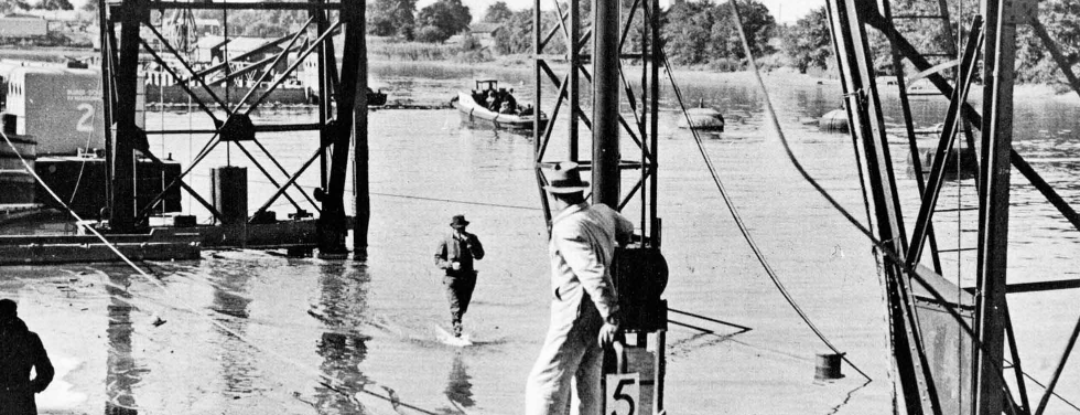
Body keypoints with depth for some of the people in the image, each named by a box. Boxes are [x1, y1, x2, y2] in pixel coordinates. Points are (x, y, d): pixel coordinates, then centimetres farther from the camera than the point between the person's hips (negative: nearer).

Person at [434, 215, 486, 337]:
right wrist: (451, 264, -19)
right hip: (452, 277, -3)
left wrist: (470, 244, -20)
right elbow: (437, 259, -3)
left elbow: (479, 255, -7)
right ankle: (457, 331, -18)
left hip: (468, 278, 3)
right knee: (455, 307, -15)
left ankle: (454, 321, 39)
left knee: (463, 307, 14)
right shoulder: (446, 241, -5)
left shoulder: (472, 239, 2)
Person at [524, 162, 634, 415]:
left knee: (545, 382, -9)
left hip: (576, 318, -9)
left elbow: (595, 273, -27)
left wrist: (611, 316, -27)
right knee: (588, 385, 15)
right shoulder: (603, 213, 6)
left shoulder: (568, 228, -19)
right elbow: (627, 229, 29)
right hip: (597, 317, 9)